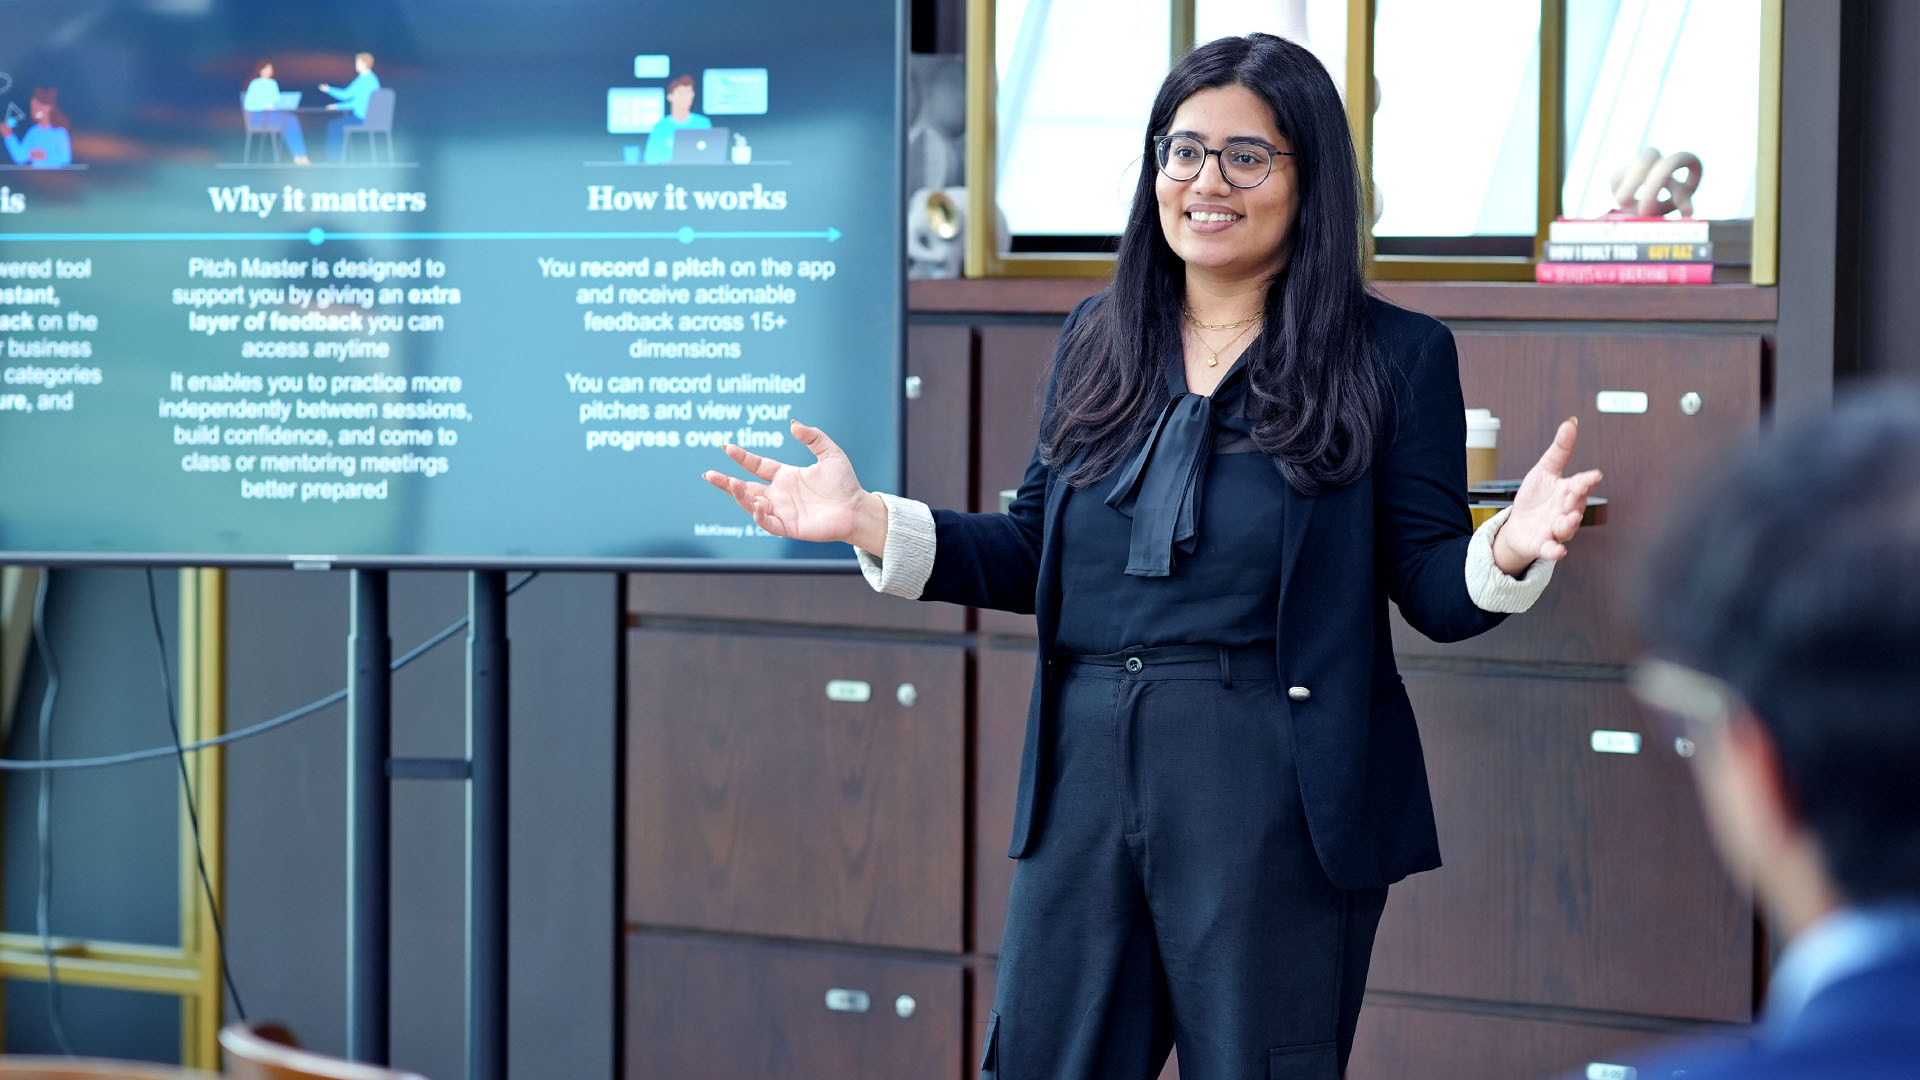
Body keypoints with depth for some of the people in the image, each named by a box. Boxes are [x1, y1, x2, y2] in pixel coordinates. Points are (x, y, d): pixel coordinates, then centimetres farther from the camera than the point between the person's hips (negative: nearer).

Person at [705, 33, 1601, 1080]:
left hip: (1277, 797, -4)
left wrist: (1508, 551, -24)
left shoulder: (1393, 356, -1)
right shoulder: (1097, 340, 11)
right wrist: (867, 522, 4)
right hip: (1086, 772, 4)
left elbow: (1434, 593, -2)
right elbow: (1037, 555, 15)